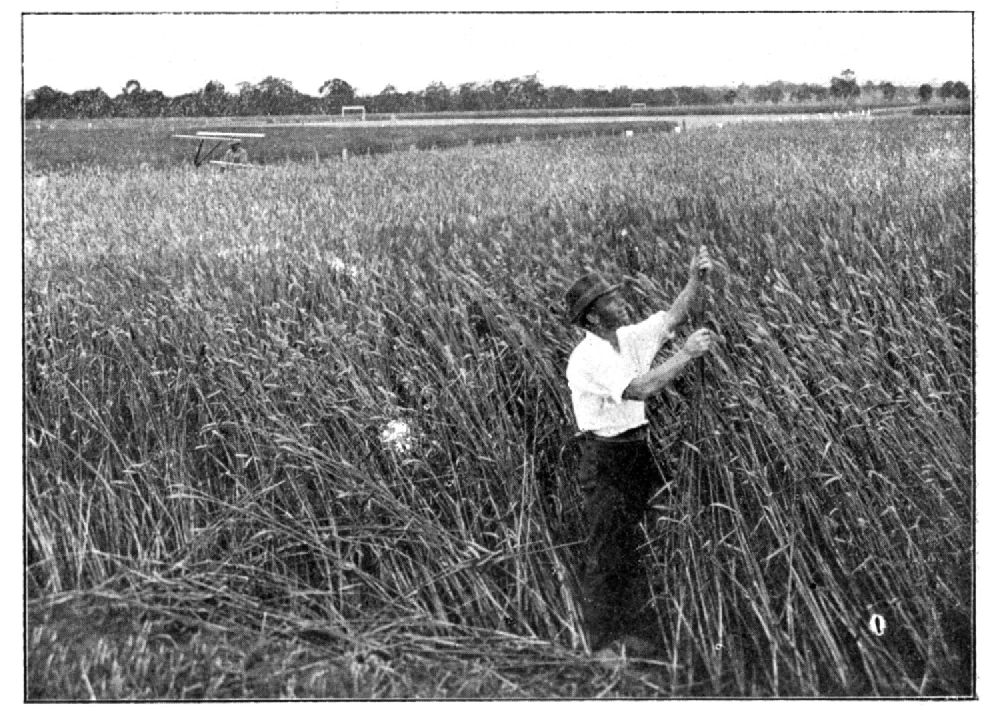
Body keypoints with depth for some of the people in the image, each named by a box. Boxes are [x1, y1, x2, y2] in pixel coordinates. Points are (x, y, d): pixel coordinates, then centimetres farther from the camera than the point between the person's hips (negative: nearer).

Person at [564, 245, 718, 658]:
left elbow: (673, 316, 7)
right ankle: (605, 642, 14)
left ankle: (638, 635, 23)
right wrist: (687, 354, -26)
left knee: (643, 545, 11)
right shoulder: (588, 359, -20)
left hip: (639, 452, 8)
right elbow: (641, 389, -30)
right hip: (605, 461, -8)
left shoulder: (629, 338, 6)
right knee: (608, 551, 0)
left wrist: (696, 281, -9)